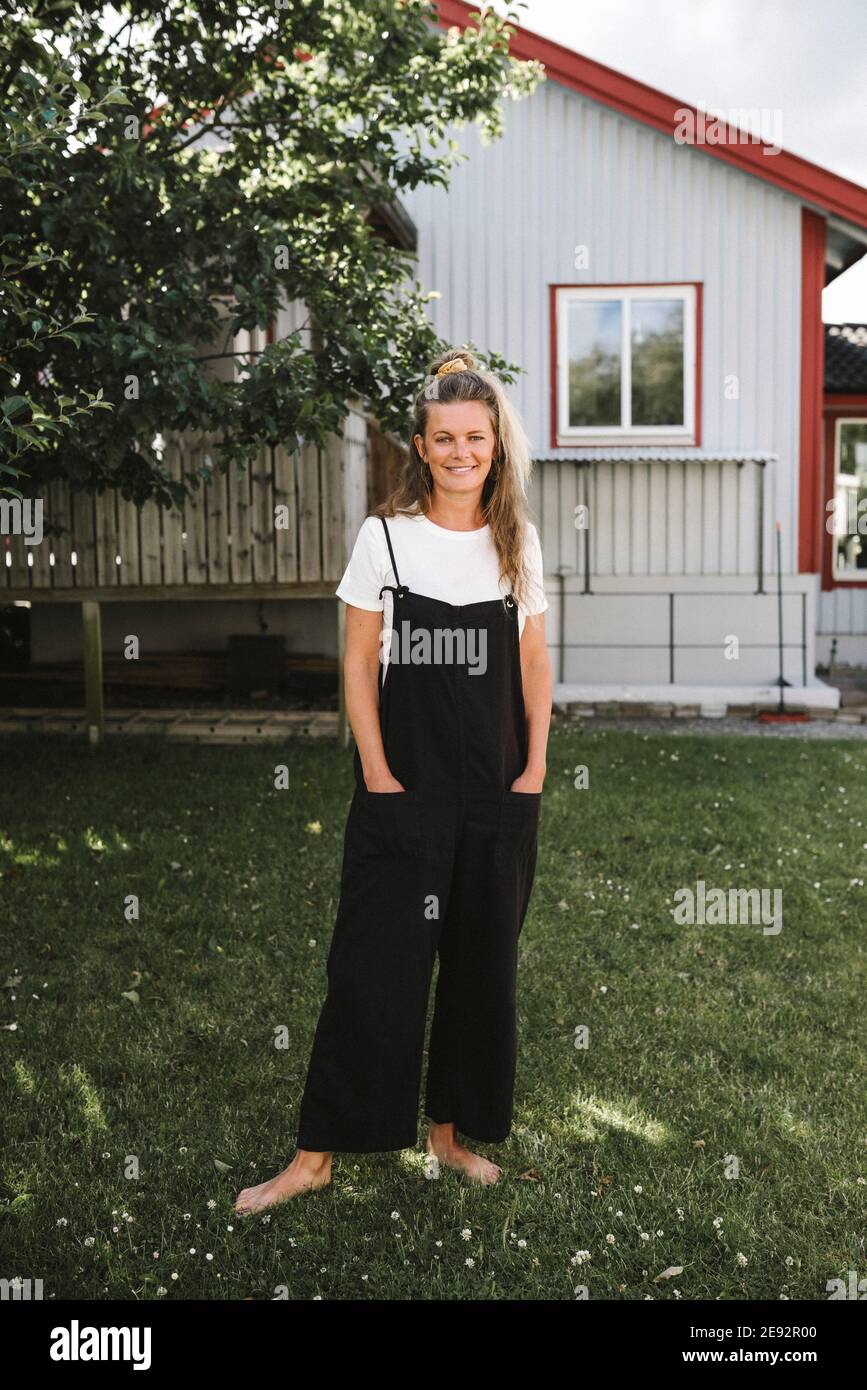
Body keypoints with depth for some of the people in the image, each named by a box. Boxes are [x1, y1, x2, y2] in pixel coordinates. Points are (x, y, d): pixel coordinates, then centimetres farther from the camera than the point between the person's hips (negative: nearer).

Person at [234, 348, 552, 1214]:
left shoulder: (518, 542, 5)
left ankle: (452, 1129, 29)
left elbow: (534, 666, 9)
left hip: (497, 792, 3)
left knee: (482, 964, 11)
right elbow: (359, 664, -2)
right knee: (373, 966, -1)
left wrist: (535, 769, 1)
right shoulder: (386, 537, -3)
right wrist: (379, 776, -8)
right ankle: (316, 1156, 11)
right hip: (404, 789, -3)